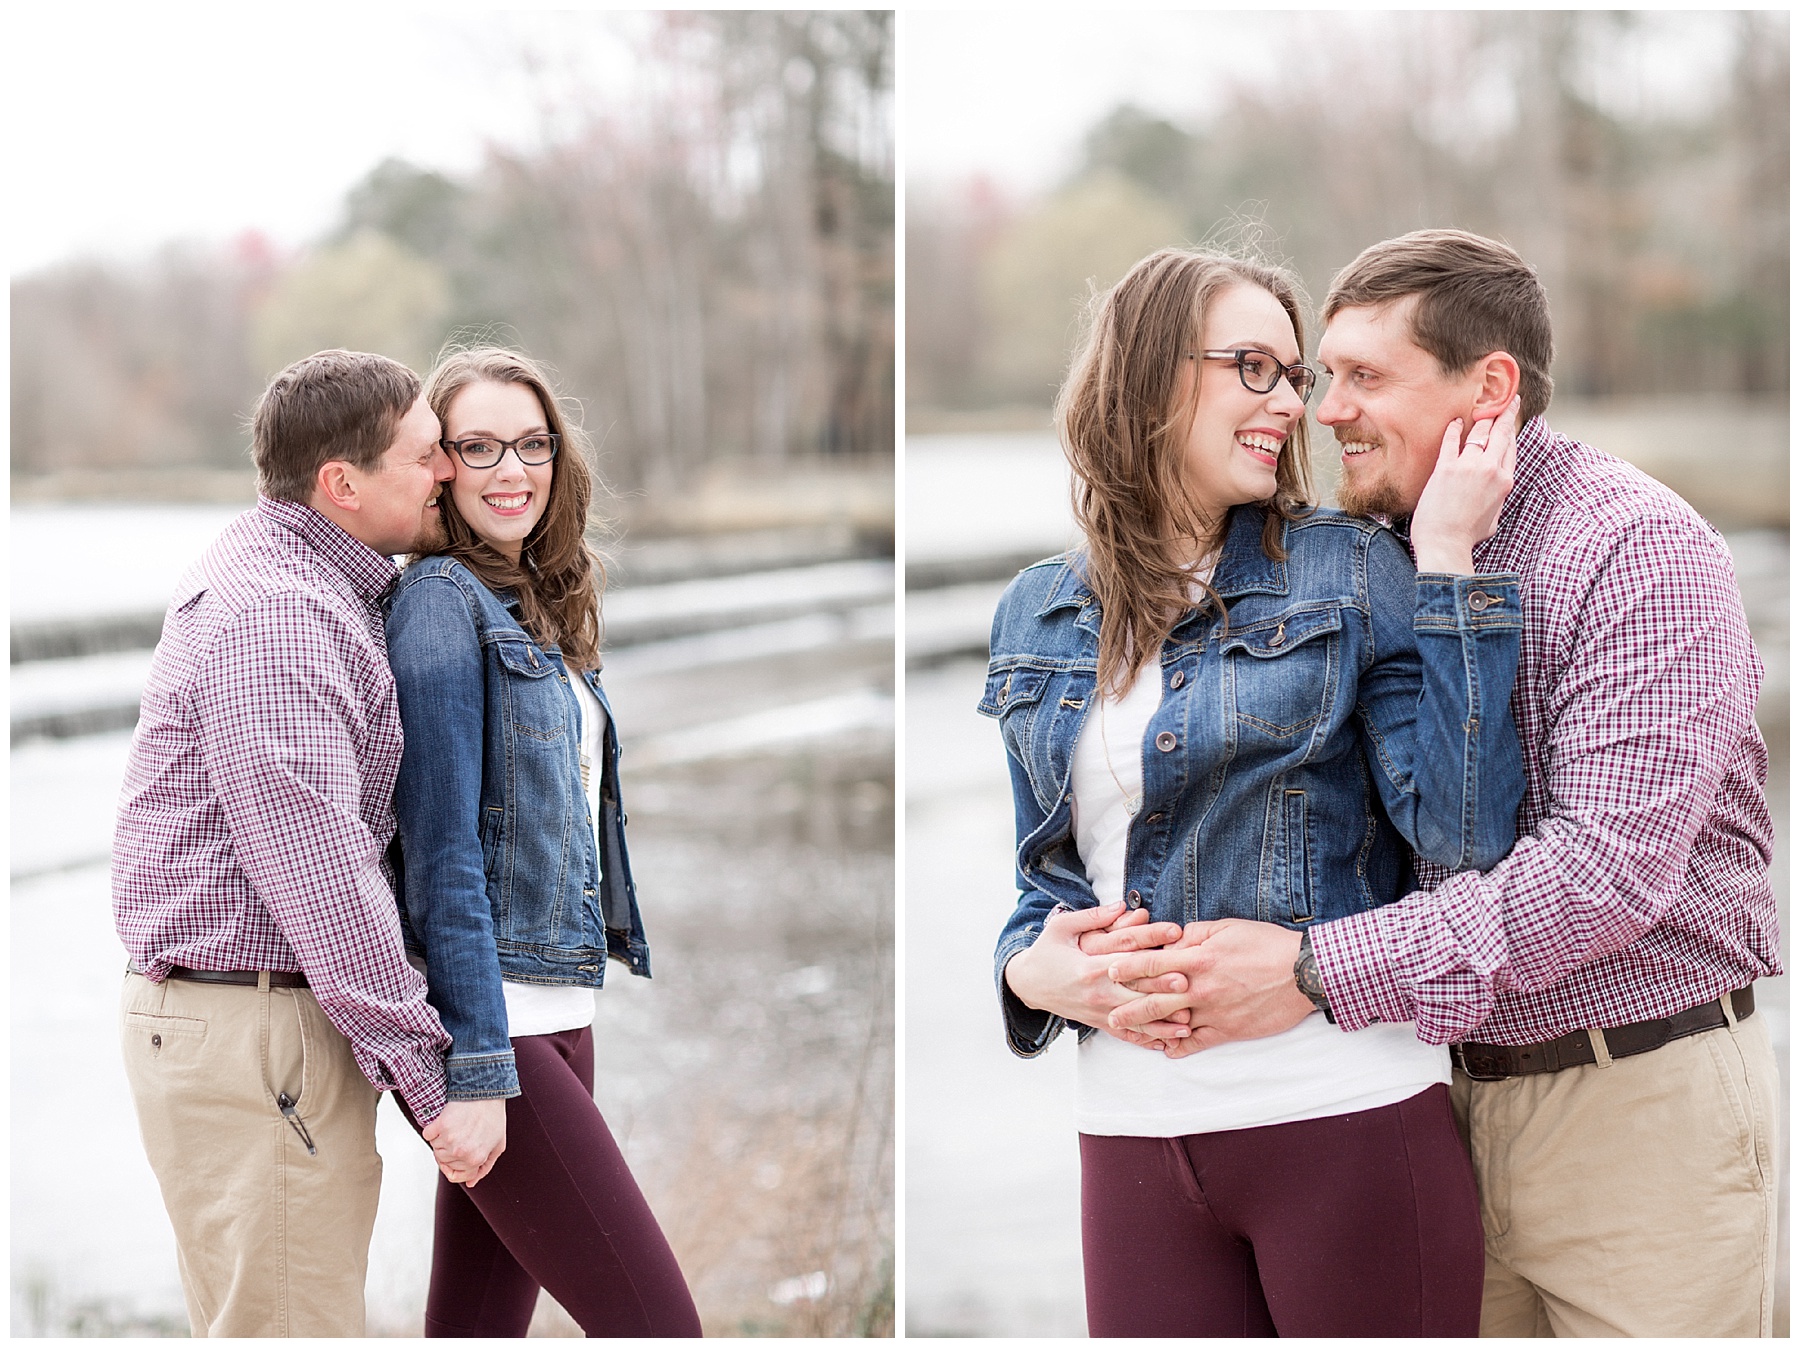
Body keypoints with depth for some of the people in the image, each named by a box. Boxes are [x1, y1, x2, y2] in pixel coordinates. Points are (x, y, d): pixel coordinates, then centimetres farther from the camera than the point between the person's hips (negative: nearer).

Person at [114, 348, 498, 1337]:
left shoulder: (307, 586, 16)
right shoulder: (273, 614, -19)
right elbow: (312, 867, -24)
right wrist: (422, 1072, -21)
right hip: (250, 1033, -11)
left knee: (258, 1324, 17)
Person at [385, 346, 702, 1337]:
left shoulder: (542, 612, 17)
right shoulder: (443, 602, -10)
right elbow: (442, 848, -16)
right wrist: (474, 1066, -21)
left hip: (558, 1013, 8)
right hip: (490, 1022, -8)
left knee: (480, 1324, 9)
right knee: (657, 1325, -10)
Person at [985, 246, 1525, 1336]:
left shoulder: (1349, 574, -1)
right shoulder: (1038, 619, 10)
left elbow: (1467, 834, -12)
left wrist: (1446, 559, -12)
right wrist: (1032, 967, -3)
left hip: (1348, 1111, -3)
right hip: (1133, 1129, 3)